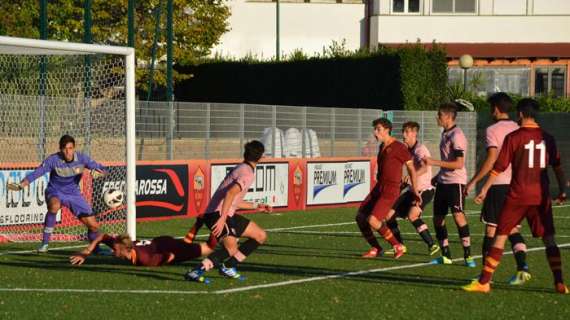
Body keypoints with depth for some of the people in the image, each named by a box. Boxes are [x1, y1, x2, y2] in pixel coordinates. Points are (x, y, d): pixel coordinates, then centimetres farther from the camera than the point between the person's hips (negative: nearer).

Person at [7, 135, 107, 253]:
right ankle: (45, 243, -28)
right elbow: (36, 173, -24)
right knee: (54, 206, -40)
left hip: (74, 193, 3)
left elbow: (102, 170, -12)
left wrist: (97, 172, -36)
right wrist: (21, 185, -40)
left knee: (93, 225, -3)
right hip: (55, 192, -3)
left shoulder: (82, 158, -14)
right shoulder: (53, 160, -21)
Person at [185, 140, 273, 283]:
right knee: (231, 249, -24)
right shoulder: (248, 173, -11)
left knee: (261, 236, 12)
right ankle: (196, 272, -25)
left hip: (226, 214, 10)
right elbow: (231, 193, -27)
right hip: (218, 215, -10)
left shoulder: (240, 169, 19)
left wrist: (256, 206, 28)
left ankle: (228, 266, 14)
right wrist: (222, 219, -33)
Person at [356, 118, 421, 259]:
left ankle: (397, 247, -4)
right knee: (360, 217, 3)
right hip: (378, 188, 9)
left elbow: (411, 168, -7)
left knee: (372, 220, -19)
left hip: (390, 191, -9)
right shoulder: (382, 147, 15)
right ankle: (375, 249, 15)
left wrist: (415, 192, -6)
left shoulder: (399, 147, -10)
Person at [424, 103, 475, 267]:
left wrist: (434, 162, -22)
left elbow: (458, 164, -21)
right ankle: (446, 256, 19)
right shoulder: (445, 134, 14)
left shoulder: (456, 135, -14)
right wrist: (437, 176, 25)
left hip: (456, 181, -10)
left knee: (458, 215, -19)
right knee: (438, 218, 10)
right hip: (443, 182, 10)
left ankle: (468, 255, -15)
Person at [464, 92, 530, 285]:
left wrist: (473, 181, -13)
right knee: (512, 228, 11)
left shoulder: (493, 130, -8)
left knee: (491, 229, 0)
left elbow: (492, 159, -16)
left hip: (498, 184, -6)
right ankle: (522, 267, -6)